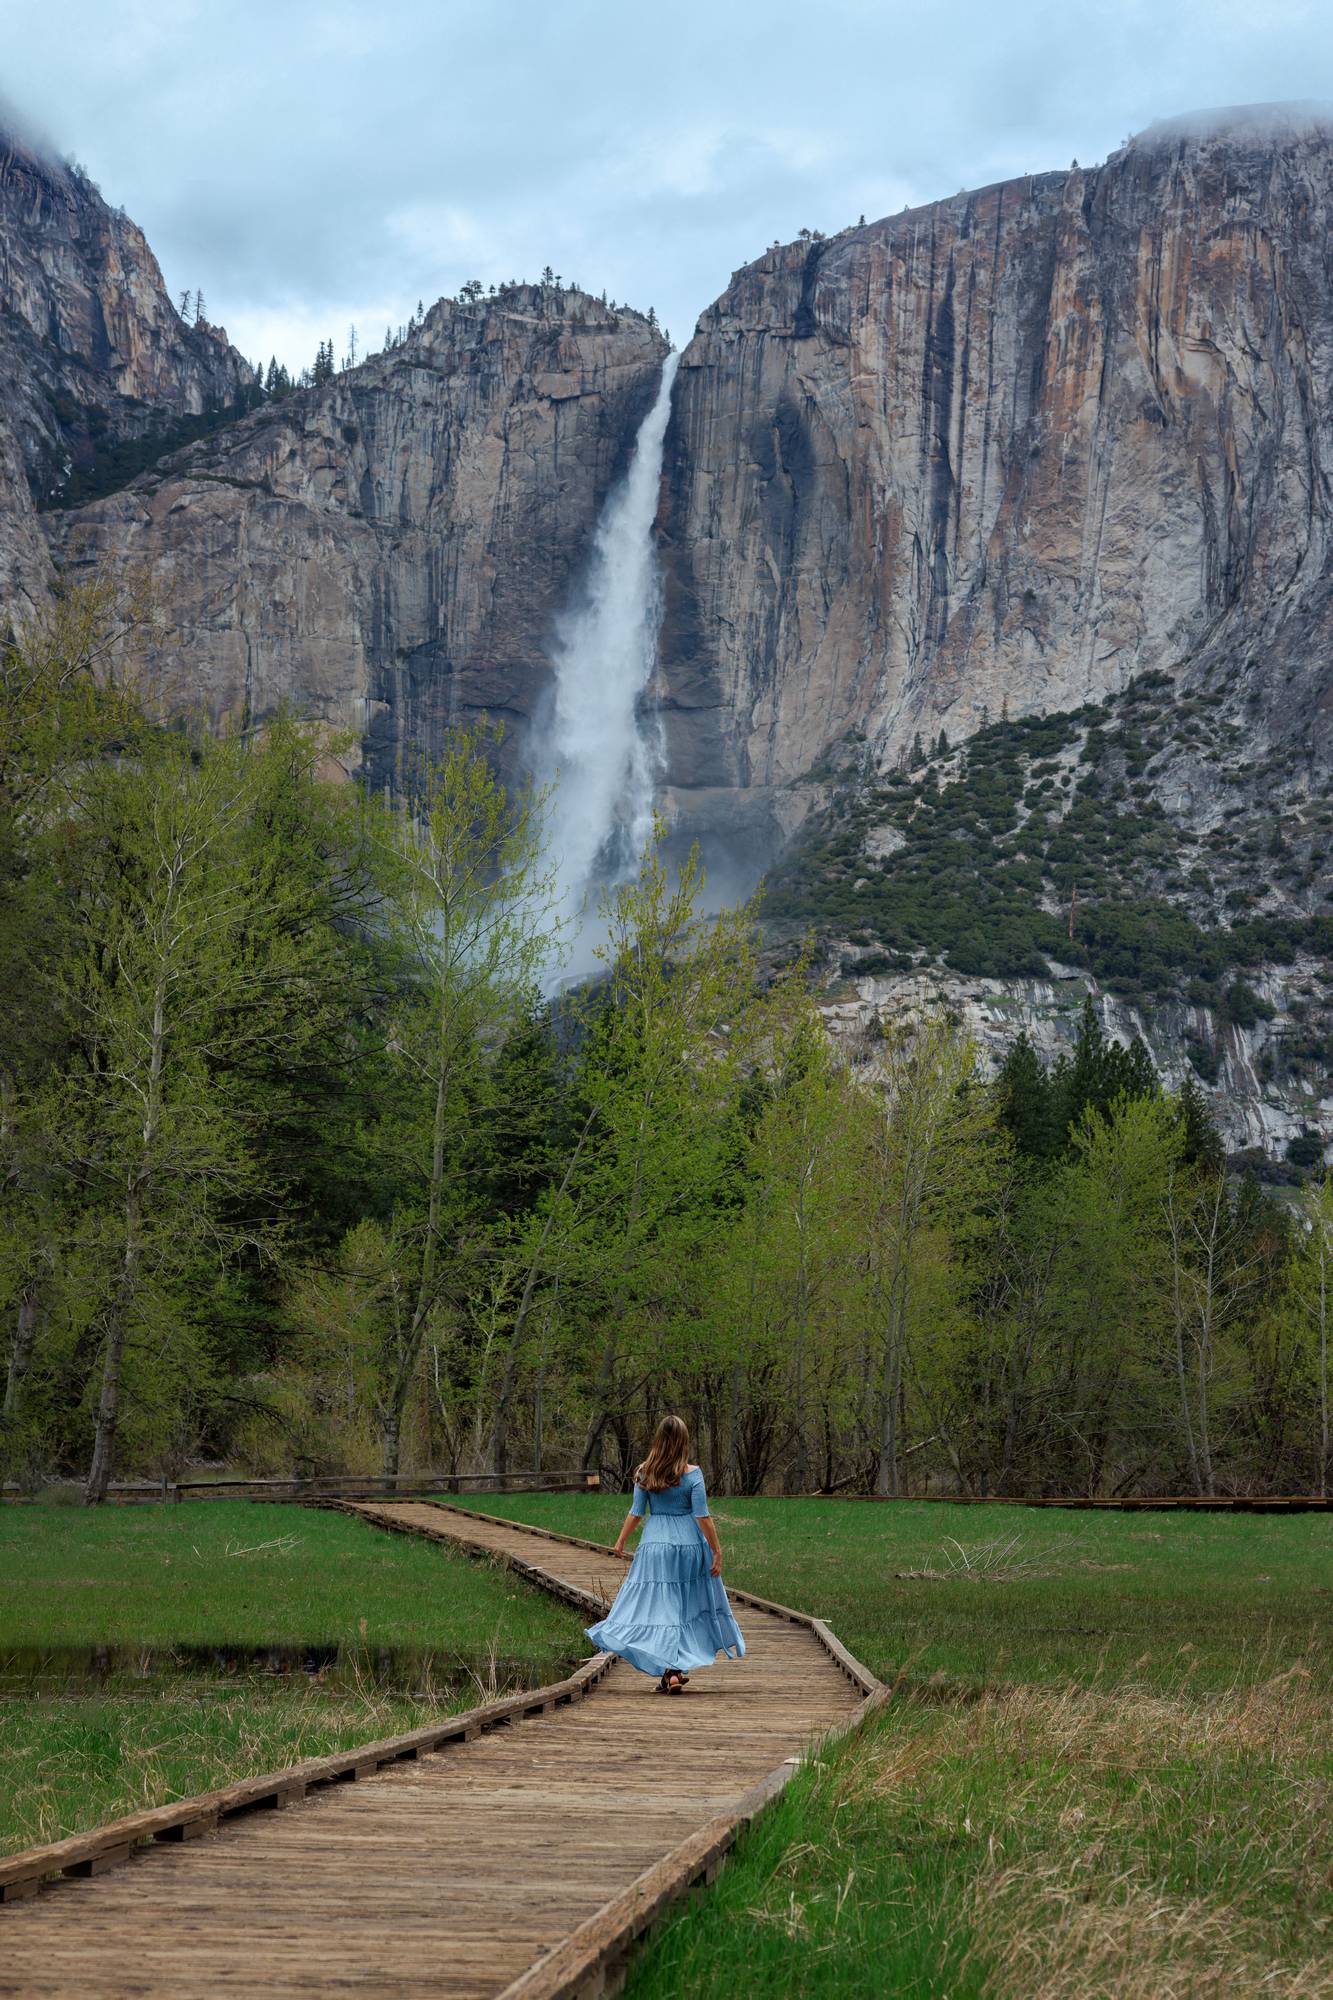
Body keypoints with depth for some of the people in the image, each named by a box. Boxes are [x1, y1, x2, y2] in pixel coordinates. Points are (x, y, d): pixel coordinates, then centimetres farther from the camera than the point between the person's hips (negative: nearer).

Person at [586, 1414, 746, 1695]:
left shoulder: (644, 1473, -2)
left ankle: (668, 1672, -6)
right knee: (688, 1606, 13)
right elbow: (702, 1516, -9)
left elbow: (636, 1513, 1)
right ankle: (681, 1667, 19)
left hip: (654, 1544, 1)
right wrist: (717, 1550, -3)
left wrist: (621, 1541, 14)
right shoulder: (691, 1474, -8)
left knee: (658, 1606, 3)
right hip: (689, 1544, -1)